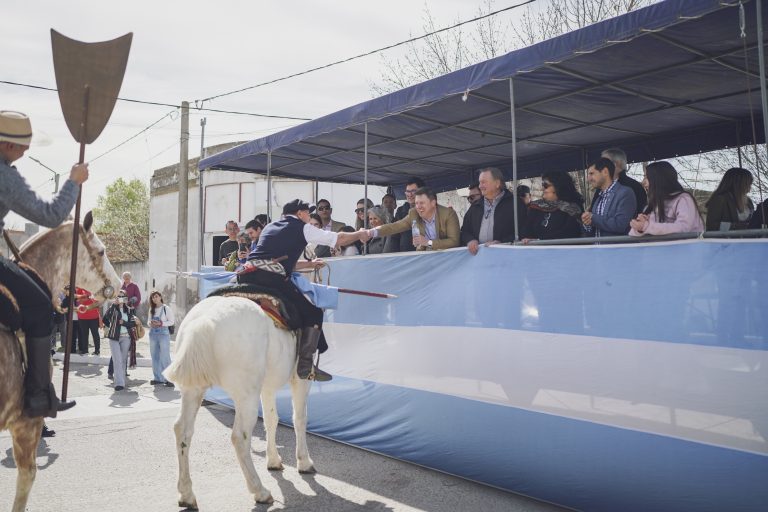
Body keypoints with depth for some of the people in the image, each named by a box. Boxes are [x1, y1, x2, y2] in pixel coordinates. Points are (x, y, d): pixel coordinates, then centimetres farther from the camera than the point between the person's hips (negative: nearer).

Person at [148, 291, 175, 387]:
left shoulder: (166, 308, -5)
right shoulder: (151, 309, 12)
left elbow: (171, 322, -5)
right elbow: (148, 321, 17)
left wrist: (161, 323, -18)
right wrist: (151, 323, -5)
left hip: (164, 333, -6)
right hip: (153, 334, 6)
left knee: (165, 357, -8)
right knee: (155, 357, 9)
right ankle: (158, 378, 17)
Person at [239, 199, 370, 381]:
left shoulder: (270, 227, 30)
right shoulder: (302, 227, 12)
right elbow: (339, 239, 16)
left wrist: (309, 264, 47)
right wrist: (360, 234, 34)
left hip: (247, 275, 7)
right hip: (272, 279, -7)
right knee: (313, 313, 4)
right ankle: (305, 365, -1)